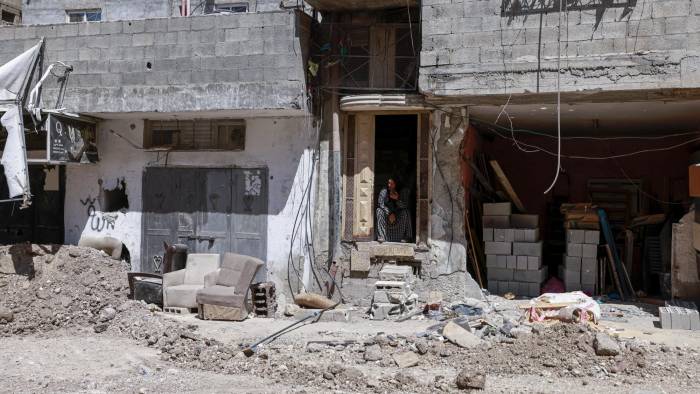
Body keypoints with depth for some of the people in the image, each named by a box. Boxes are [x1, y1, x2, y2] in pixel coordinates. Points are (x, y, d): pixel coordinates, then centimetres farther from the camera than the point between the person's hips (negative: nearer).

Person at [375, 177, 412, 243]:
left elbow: (405, 206, -18)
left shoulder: (403, 191, -14)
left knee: (405, 213, -31)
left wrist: (397, 199, -36)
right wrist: (389, 213, -29)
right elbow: (380, 204, -16)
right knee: (379, 211, -27)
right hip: (387, 212, 1)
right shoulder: (384, 191, -13)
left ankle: (405, 237, -22)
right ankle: (381, 236, -30)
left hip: (398, 214, -1)